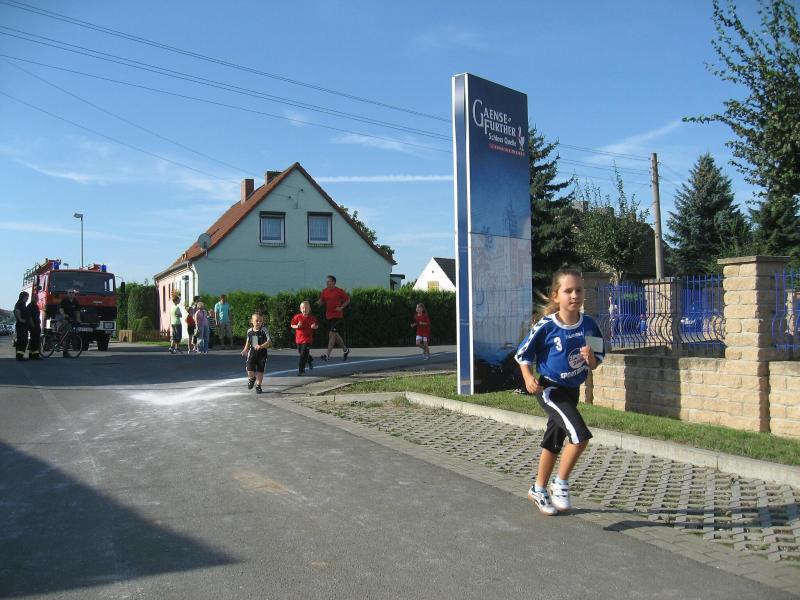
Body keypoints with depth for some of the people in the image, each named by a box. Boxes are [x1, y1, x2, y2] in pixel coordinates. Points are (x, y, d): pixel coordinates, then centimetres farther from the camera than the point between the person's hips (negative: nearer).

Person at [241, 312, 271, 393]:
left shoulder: (264, 330, -11)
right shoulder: (249, 331, 4)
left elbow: (269, 342, -17)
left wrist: (261, 346, -30)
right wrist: (245, 350, 11)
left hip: (262, 353, -2)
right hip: (252, 353, 2)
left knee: (260, 370, 3)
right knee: (249, 369, -10)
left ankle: (258, 385, 22)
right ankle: (252, 378, 24)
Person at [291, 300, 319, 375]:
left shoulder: (312, 318, -5)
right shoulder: (297, 317, -5)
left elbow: (317, 326, 8)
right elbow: (292, 325, 5)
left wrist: (314, 326, -14)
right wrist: (297, 326, -15)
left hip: (307, 339, -3)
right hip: (299, 338, 3)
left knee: (303, 355, -10)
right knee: (301, 353, 18)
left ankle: (301, 370, -2)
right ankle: (310, 360, 48)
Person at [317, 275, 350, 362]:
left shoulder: (339, 291, -7)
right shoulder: (324, 291, 6)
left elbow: (348, 299, 3)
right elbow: (321, 301, 14)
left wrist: (341, 307, -9)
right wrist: (317, 302, -9)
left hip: (337, 316, -6)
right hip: (329, 316, 6)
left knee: (332, 334, -13)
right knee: (335, 335, 13)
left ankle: (327, 355, -13)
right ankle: (345, 349, 33)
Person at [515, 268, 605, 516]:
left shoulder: (589, 325, -6)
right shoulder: (546, 326, -18)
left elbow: (594, 364, 2)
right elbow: (523, 354, -7)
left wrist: (590, 357, -20)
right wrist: (529, 378, -21)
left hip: (571, 391, 6)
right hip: (549, 389, -6)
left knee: (553, 443, 19)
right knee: (580, 435, -22)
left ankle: (538, 489, 38)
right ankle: (561, 484, -1)